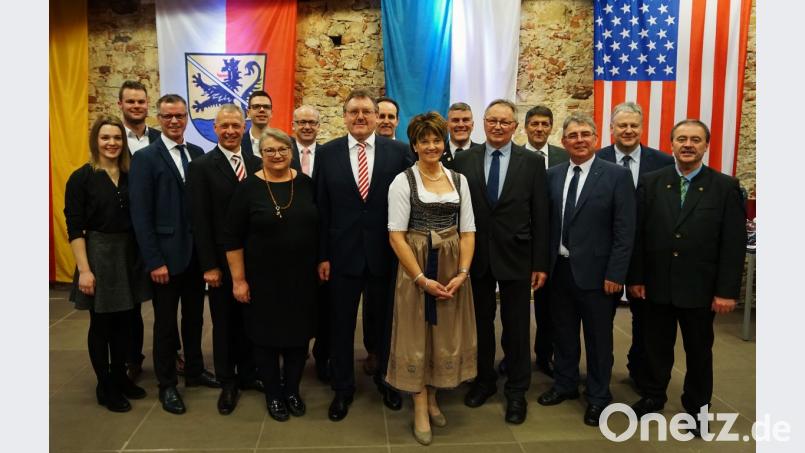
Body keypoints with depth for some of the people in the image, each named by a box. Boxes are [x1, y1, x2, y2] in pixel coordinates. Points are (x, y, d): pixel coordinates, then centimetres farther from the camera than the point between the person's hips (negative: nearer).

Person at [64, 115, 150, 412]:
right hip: (98, 255, -4)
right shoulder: (82, 178, -7)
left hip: (130, 255, 4)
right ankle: (105, 387, 22)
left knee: (124, 322, 14)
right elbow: (74, 228, -10)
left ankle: (120, 376, 31)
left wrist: (146, 256, 1)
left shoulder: (130, 176, 5)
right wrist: (84, 269, -15)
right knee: (101, 324, 8)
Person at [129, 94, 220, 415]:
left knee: (194, 316, 17)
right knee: (165, 322, 9)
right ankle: (167, 384, 24)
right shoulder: (145, 157, -8)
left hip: (196, 252, 5)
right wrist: (154, 261, -15)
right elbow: (141, 214, -11)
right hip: (166, 254, -4)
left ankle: (195, 371, 35)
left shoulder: (197, 154, 6)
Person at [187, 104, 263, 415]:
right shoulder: (201, 166, -6)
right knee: (224, 323, 11)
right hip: (222, 261, -3)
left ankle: (247, 374, 32)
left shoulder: (256, 164, 6)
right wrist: (209, 266, -13)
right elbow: (200, 221, -10)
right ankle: (227, 383, 26)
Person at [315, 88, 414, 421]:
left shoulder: (399, 152, -3)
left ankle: (386, 379, 40)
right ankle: (342, 388, 32)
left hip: (386, 253, 0)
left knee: (387, 321, 17)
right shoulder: (327, 153, -1)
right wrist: (322, 255, -3)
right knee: (341, 324, 12)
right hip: (343, 253, 0)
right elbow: (321, 208, -1)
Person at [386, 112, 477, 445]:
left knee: (446, 335, 11)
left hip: (453, 268, 4)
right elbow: (396, 236, -11)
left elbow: (468, 231, 5)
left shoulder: (459, 180, 6)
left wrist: (462, 272, -8)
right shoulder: (403, 181, -6)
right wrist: (422, 278, -15)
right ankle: (420, 410, 19)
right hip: (416, 268, -4)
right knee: (417, 336, 5)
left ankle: (432, 398, 31)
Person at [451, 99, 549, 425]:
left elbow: (540, 216, -2)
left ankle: (516, 391, 25)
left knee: (516, 328, 9)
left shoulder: (532, 162, -1)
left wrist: (540, 263, -4)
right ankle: (484, 380, 34)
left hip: (516, 257, -1)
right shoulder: (463, 160, 1)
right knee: (480, 324, 15)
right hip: (475, 256, 2)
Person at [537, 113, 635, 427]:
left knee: (598, 337, 10)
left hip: (595, 271, -4)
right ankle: (565, 384, 36)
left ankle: (598, 395, 28)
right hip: (559, 268, 4)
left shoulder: (617, 175, -7)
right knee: (563, 332, 17)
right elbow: (547, 222, 7)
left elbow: (625, 230, -10)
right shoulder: (553, 175, 5)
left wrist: (615, 274, -14)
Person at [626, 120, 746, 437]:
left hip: (700, 288, -1)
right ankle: (653, 397, 34)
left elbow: (734, 244, -6)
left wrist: (727, 291, -10)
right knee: (656, 346, 15)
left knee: (699, 351, 15)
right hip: (657, 285, 1)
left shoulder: (726, 187, -4)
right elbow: (637, 234, 0)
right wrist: (635, 277, -3)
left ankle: (697, 407, 32)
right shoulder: (650, 183, 0)